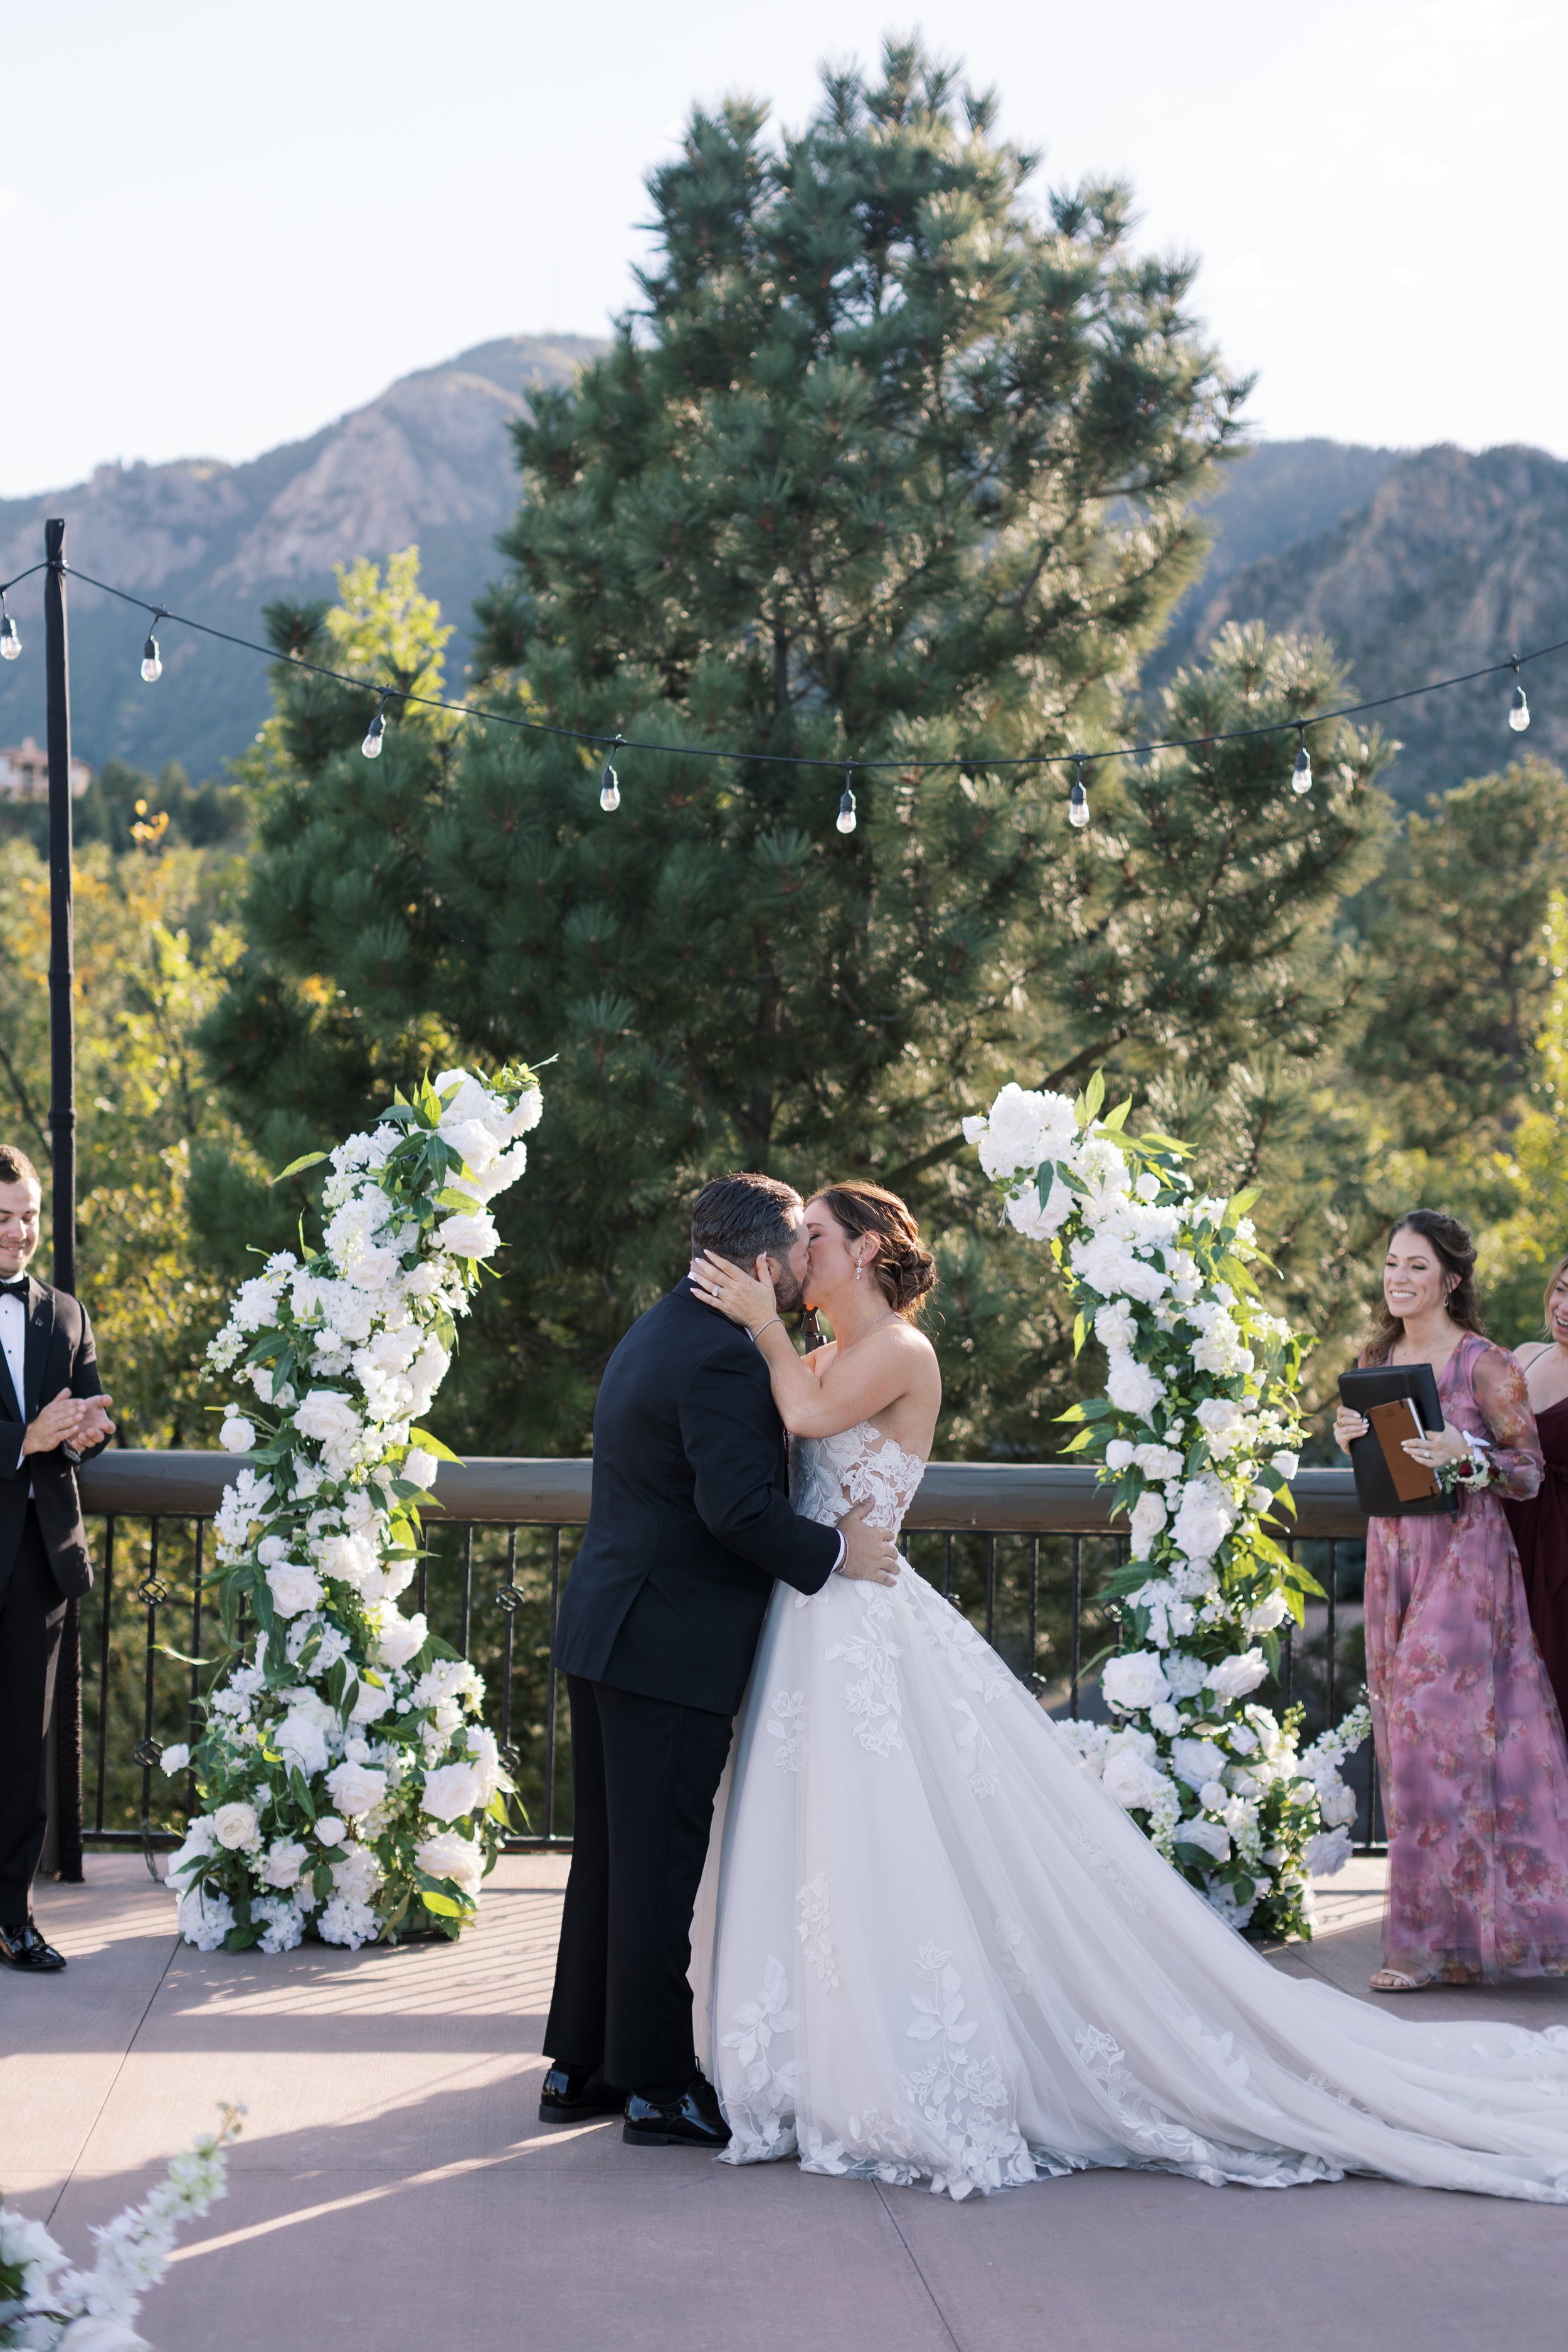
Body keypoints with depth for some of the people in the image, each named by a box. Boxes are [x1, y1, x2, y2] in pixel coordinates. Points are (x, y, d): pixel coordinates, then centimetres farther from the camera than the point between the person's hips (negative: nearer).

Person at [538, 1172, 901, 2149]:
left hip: (607, 1631, 10)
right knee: (660, 1866, -2)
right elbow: (739, 1506, -26)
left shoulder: (660, 1332, 15)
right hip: (673, 1650, -10)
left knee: (610, 1854, 15)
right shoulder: (722, 1358, -18)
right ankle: (659, 2086, 5)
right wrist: (836, 1551, -13)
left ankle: (579, 2066, 23)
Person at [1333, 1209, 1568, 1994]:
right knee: (1405, 1734, 4)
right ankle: (1466, 1923, 12)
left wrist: (1465, 1454, -22)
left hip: (1463, 1555, -7)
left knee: (1434, 1732, -10)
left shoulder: (1485, 1364, -7)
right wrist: (1350, 1436, 0)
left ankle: (1430, 1938, -4)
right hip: (1393, 1553, 7)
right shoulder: (1377, 1358, 12)